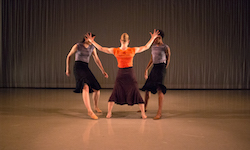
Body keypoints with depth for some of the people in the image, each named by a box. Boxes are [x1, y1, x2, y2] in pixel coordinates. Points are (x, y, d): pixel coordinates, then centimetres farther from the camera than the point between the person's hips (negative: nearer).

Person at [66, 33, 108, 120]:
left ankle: (96, 106, 31)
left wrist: (103, 71, 2)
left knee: (97, 89, 3)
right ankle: (90, 111, -36)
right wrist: (67, 69, 12)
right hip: (78, 68, -6)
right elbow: (69, 56, 11)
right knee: (86, 87, -31)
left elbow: (97, 60, 11)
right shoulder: (77, 46, -1)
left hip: (86, 69, 6)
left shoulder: (92, 48, 11)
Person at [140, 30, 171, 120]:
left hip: (161, 67, -7)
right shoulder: (153, 47, 14)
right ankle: (145, 107, 29)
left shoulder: (165, 47, -4)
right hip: (154, 67, 7)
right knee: (147, 88, 11)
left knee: (159, 88, -18)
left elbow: (168, 59, 5)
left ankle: (159, 112, -19)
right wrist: (146, 69, 17)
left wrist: (165, 69, 5)